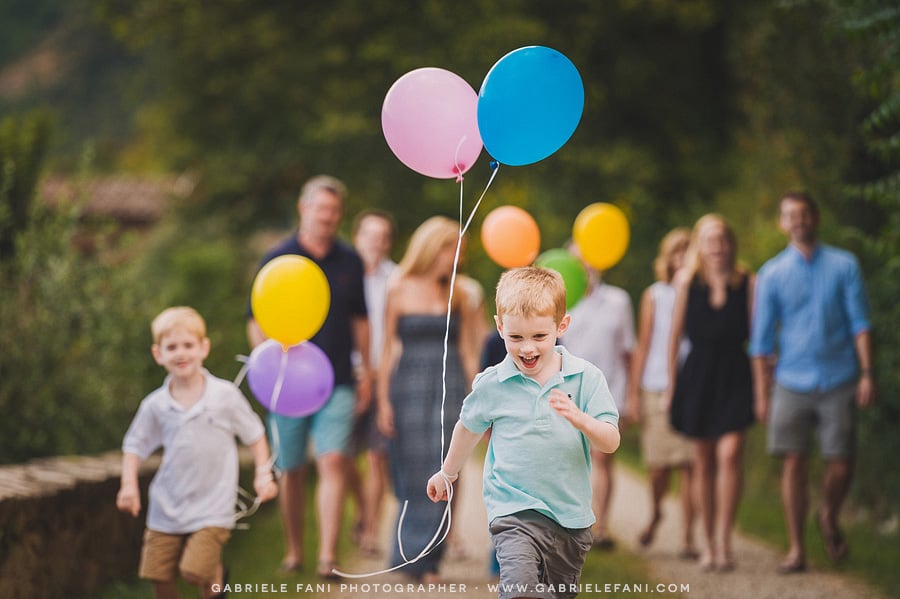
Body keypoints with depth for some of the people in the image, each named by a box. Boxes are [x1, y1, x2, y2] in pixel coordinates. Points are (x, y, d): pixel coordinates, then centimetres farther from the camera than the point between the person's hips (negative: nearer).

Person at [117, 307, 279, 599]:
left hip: (212, 506, -3)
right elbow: (134, 446, 10)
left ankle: (217, 576, 20)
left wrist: (263, 474, -5)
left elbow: (254, 435, 5)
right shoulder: (155, 405, -1)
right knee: (158, 573, 2)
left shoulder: (225, 396, -6)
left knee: (196, 570, -16)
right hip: (167, 507, 3)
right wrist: (129, 484, -3)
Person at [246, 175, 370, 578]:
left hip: (337, 383, 1)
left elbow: (359, 317, 18)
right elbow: (257, 321, 1)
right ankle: (293, 552, 22)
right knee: (290, 470, 7)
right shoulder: (277, 260, 0)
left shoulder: (350, 262, 9)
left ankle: (328, 556, -16)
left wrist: (365, 370, 16)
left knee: (333, 462, -12)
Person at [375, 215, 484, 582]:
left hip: (449, 387, 1)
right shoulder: (399, 292, 4)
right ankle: (414, 552, 14)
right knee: (413, 472, 1)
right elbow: (389, 349, 3)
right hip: (408, 384, -1)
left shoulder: (459, 296, 8)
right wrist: (383, 400, -2)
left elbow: (468, 352, 9)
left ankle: (424, 559, 0)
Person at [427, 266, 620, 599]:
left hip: (572, 516, 2)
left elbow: (610, 443, -8)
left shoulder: (586, 378, -3)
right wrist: (448, 473, 32)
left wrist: (579, 419, -28)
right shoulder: (492, 384, -3)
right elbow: (469, 427, 17)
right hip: (515, 511, -2)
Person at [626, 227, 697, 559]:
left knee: (689, 466, -5)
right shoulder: (654, 296, 8)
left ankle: (688, 537, 0)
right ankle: (655, 513, 32)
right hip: (658, 390, 1)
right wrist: (634, 394, 3)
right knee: (658, 466, 1)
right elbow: (643, 347, 8)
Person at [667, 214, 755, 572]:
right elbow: (676, 335, 8)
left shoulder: (747, 283, -2)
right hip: (697, 376, 2)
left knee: (730, 452, -17)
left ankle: (724, 540, -13)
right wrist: (672, 383, 8)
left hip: (735, 375, -2)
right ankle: (708, 543, 18)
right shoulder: (687, 281, 1)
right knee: (703, 461, 8)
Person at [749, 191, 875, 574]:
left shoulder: (844, 266, 4)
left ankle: (829, 519, 29)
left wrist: (867, 374, -7)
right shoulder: (772, 274, 5)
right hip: (791, 382, 0)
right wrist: (761, 395, 3)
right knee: (793, 464, -3)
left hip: (838, 383, 0)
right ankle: (796, 549, 4)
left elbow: (860, 323, 2)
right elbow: (762, 339, 6)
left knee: (841, 465, -1)